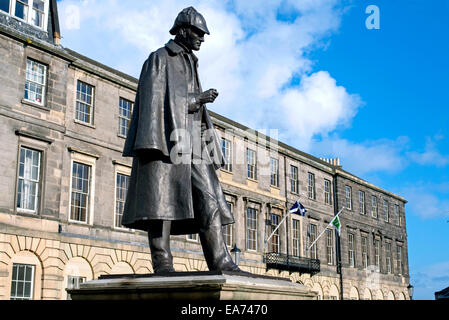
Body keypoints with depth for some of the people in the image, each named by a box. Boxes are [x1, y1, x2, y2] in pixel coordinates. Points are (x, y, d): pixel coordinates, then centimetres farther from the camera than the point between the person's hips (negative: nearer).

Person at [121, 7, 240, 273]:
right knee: (163, 199, -13)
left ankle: (220, 262, -11)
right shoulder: (159, 59, 7)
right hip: (167, 138, -7)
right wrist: (197, 100, -14)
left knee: (209, 199, -5)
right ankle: (162, 263, -14)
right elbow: (154, 99, -7)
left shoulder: (191, 66, 30)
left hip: (191, 142, 8)